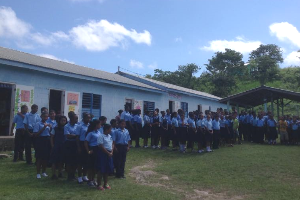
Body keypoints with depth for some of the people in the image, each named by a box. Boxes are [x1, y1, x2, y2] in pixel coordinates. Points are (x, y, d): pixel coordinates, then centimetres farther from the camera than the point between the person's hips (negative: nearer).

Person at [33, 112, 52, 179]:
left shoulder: (48, 124, 13)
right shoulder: (38, 124, -6)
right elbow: (36, 134, -13)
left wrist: (50, 128, -3)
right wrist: (44, 127, -17)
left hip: (47, 141, 6)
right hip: (40, 141, -6)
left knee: (46, 157, 11)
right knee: (39, 157, -1)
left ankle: (43, 172, 26)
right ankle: (38, 173, 10)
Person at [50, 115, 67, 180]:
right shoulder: (55, 128, -3)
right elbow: (52, 137, 1)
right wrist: (52, 145, -5)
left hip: (63, 147, 2)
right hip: (56, 147, -2)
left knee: (61, 160, 12)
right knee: (54, 161, 1)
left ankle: (60, 173, 25)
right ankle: (54, 174, 8)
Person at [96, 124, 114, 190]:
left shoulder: (110, 136, 10)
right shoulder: (101, 136, -14)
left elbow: (112, 144, 13)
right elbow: (101, 146, -18)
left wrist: (111, 152, -2)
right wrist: (108, 153, -16)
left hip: (109, 154, 8)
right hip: (103, 154, -8)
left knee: (107, 170, 14)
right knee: (101, 170, 0)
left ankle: (106, 184, 26)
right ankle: (99, 185, 12)